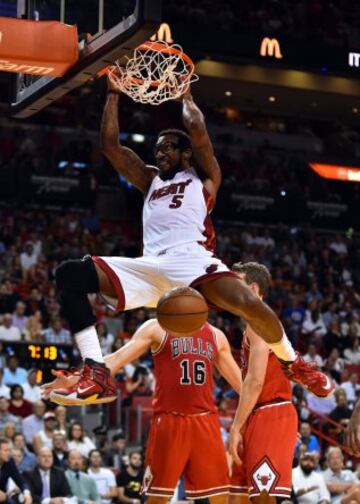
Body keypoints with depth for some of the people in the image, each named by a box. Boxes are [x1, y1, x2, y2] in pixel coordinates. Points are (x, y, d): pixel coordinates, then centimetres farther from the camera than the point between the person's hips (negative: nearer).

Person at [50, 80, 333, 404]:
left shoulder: (203, 177, 21)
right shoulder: (151, 180, 34)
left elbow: (197, 129, 7)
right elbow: (110, 144, 28)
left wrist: (185, 94, 25)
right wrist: (113, 92, 27)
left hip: (192, 259, -4)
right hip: (149, 266, 4)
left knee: (251, 306, -29)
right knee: (70, 274, -17)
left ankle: (292, 363, 6)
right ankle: (96, 374, -30)